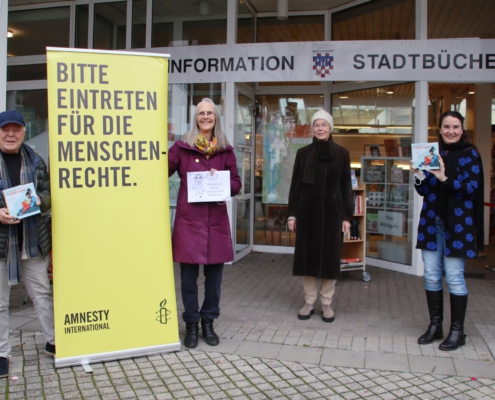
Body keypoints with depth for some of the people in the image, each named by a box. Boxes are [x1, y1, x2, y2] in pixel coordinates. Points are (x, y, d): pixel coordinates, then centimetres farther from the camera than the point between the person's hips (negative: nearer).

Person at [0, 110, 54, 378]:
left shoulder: (35, 161, 6)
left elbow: (48, 192, 8)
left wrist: (39, 200, -14)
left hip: (32, 239, 3)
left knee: (42, 293, 14)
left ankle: (53, 341, 29)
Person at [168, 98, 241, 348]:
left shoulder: (225, 151, 8)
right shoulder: (182, 147, 2)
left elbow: (236, 184, 8)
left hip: (216, 221, 2)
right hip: (188, 220, -2)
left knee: (214, 275, 9)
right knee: (188, 276, 3)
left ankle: (208, 322, 25)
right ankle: (191, 324, 20)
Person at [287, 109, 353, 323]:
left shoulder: (342, 153, 3)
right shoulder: (303, 153, 4)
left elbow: (346, 187, 4)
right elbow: (295, 185, 5)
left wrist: (347, 216, -2)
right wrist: (292, 214, 0)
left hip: (332, 212, -1)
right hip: (307, 211, 1)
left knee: (330, 256, 4)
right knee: (307, 255, 5)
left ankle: (327, 304, 15)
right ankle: (309, 302, 16)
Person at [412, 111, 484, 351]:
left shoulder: (470, 154, -1)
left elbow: (472, 187, -12)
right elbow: (424, 191, 10)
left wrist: (445, 179, -26)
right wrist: (419, 176, -10)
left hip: (457, 223, -4)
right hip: (432, 222, 4)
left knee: (454, 276, -2)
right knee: (431, 275, 6)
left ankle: (457, 331, 11)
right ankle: (435, 326, 20)